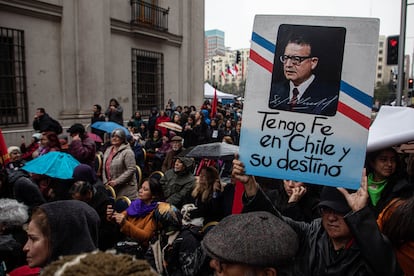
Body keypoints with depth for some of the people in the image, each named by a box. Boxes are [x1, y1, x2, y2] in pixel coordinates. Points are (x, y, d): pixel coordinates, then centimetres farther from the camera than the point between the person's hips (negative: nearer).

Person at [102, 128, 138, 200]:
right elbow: (104, 168, 18)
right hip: (110, 187, 7)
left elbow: (131, 169, -17)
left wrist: (116, 181, -16)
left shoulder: (127, 152, -10)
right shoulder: (108, 150, 15)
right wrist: (105, 182, 5)